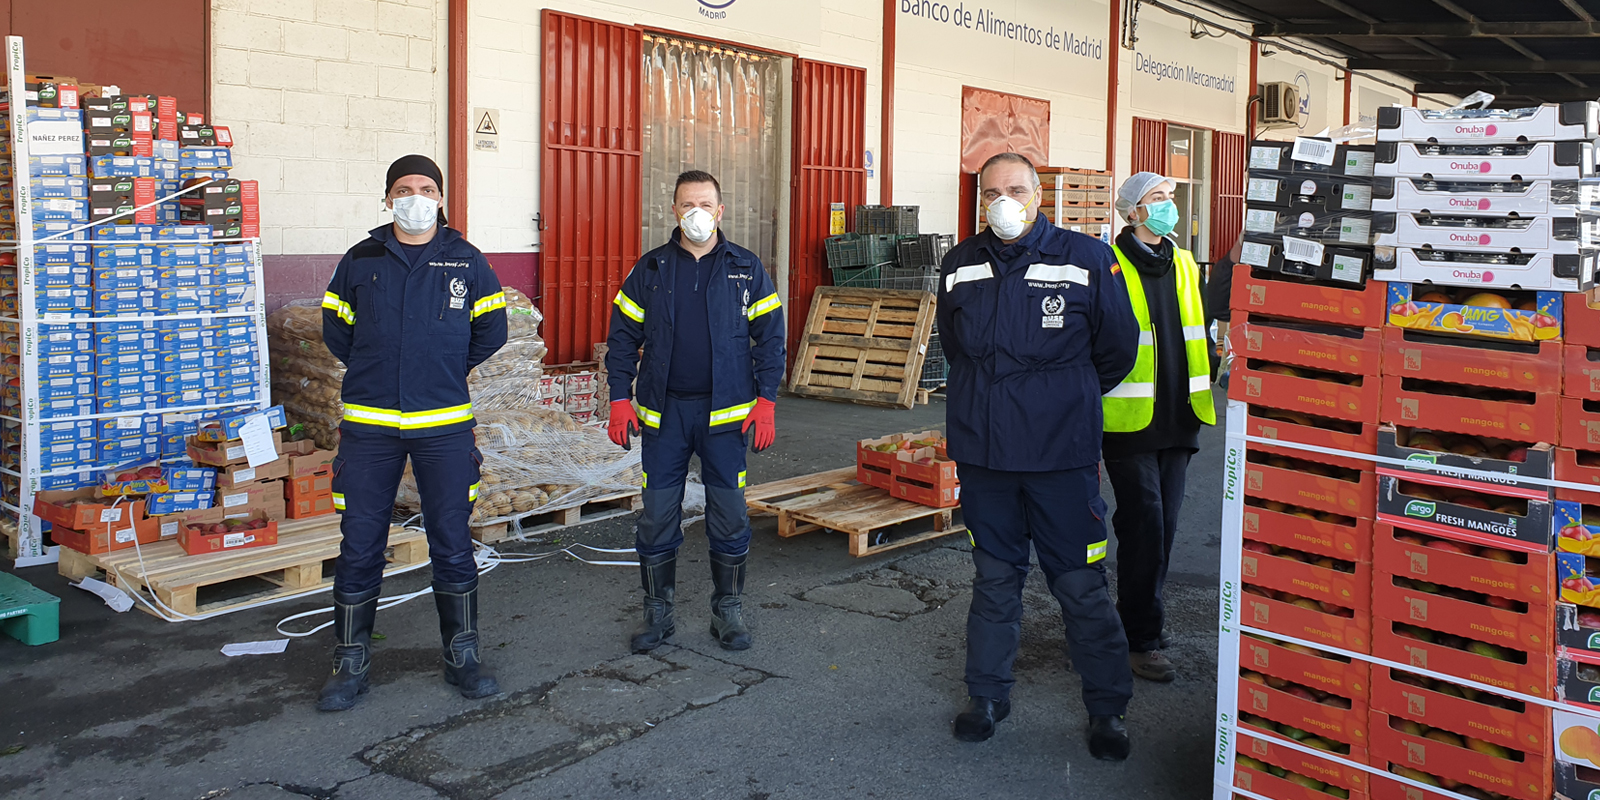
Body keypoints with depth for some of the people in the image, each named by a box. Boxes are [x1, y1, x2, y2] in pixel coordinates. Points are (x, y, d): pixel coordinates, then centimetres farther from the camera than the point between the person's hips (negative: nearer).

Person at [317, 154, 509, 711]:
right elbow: (336, 331, 14)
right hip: (369, 425, 1)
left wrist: (444, 371, 11)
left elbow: (491, 332, 10)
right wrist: (377, 373, 12)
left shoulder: (466, 261, 4)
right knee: (360, 545, 4)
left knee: (452, 541, 5)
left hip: (444, 425, 0)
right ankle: (351, 660, 18)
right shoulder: (361, 260, 6)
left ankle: (462, 654, 19)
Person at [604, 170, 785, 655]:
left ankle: (728, 610, 20)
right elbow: (623, 338, 7)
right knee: (657, 517, 4)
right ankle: (657, 613, 19)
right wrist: (620, 399, -2)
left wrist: (765, 401, -5)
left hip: (725, 413, -1)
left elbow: (770, 338, 4)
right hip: (663, 414, 1)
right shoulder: (650, 270, 5)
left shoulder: (746, 269, 4)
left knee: (729, 517, 4)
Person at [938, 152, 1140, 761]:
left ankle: (1108, 707, 19)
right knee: (994, 579, 14)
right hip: (982, 453, 3)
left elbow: (1117, 349, 6)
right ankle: (987, 694, 29)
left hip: (1062, 456, -3)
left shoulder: (1087, 259, -5)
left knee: (1082, 585, 3)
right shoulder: (960, 267, 6)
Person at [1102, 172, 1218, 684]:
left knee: (1164, 524, 11)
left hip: (1177, 419, 7)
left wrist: (1200, 392, 19)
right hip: (1128, 420, -7)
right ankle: (1141, 640, 3)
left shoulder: (1185, 266, 14)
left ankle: (1138, 617, 27)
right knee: (1144, 524, -7)